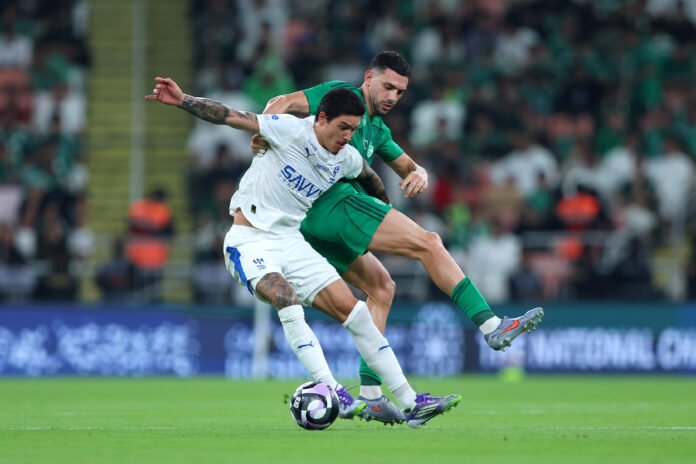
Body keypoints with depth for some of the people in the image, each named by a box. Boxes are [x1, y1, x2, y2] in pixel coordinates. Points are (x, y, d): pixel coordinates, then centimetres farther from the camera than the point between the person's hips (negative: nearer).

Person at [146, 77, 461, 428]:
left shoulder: (347, 159, 4)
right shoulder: (290, 131, -14)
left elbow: (368, 176, 28)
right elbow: (229, 116, -16)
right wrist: (182, 100, -25)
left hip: (291, 241, 6)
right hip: (250, 241, -6)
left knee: (352, 309, -3)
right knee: (287, 300, -33)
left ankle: (410, 404, -1)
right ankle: (332, 392, -35)